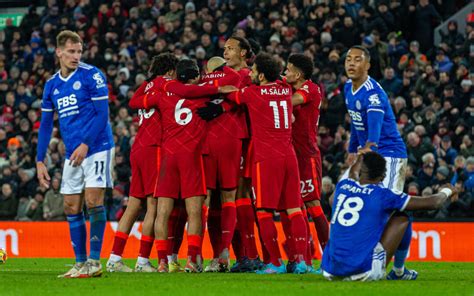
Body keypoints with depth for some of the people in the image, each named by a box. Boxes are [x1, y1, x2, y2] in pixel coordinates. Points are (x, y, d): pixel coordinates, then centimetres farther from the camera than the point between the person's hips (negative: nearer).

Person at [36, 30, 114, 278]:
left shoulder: (91, 75, -6)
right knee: (71, 207, 4)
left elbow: (102, 114, -10)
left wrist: (85, 144, -18)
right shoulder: (52, 85, 11)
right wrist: (40, 161, 10)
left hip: (97, 147, -6)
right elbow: (45, 125, 15)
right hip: (72, 155, 6)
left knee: (93, 201, -11)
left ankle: (94, 261, -7)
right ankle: (80, 262, 10)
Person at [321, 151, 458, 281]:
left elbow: (352, 173, 39)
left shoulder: (343, 186, 10)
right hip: (362, 271, -5)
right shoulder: (383, 195, -2)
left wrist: (361, 158, 59)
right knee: (402, 218, 12)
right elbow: (431, 203, 7)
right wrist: (446, 191, 28)